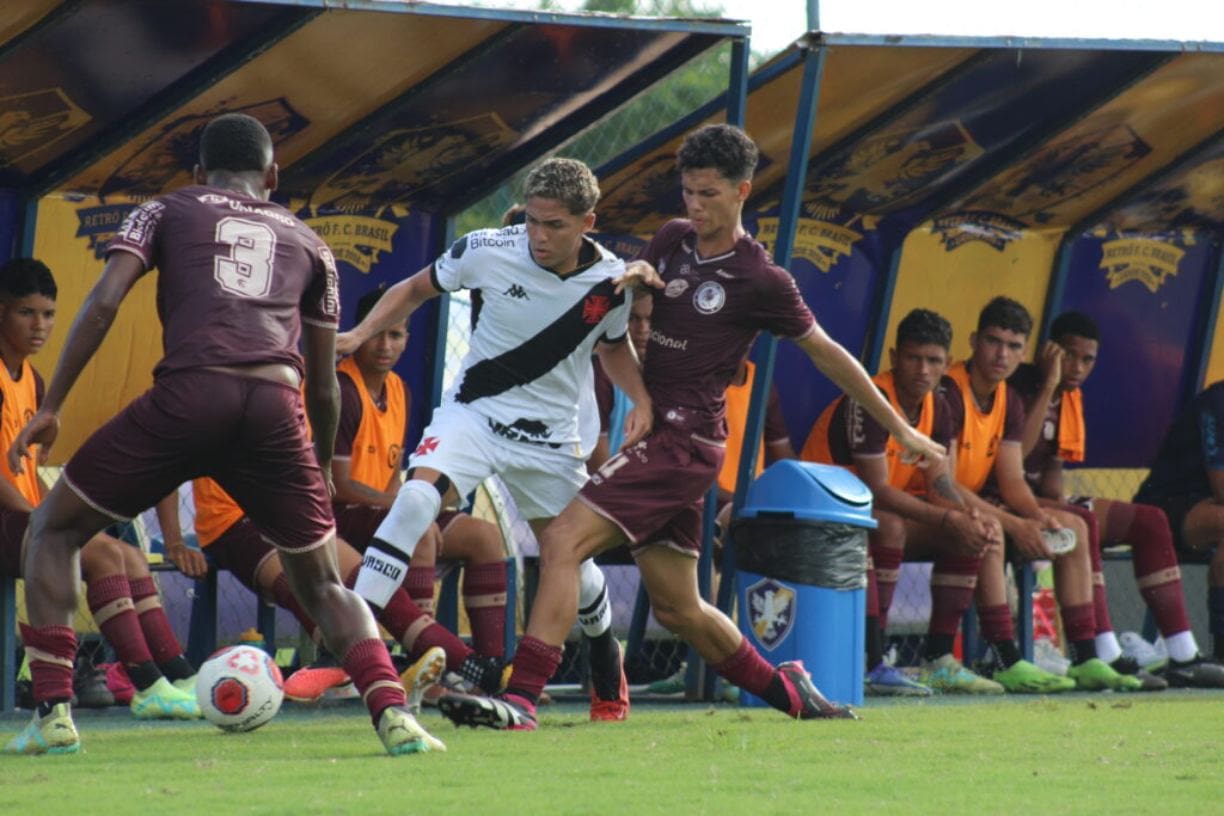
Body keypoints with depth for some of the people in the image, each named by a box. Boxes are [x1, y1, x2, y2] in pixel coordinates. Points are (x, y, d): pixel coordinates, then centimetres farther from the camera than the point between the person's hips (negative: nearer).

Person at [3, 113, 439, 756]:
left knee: (52, 530, 16)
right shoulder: (307, 244, 29)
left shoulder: (167, 211, 23)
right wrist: (323, 472, 42)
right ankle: (393, 714, -6)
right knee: (322, 584, 18)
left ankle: (53, 712, 5)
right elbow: (324, 383, 29)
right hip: (276, 405, 2)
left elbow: (103, 302, 6)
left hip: (188, 394, -2)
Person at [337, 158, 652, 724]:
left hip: (552, 435, 1)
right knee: (416, 500, -27)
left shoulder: (613, 283, -10)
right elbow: (416, 289, 3)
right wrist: (359, 334, -11)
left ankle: (610, 673, 38)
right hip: (474, 412, -1)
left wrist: (641, 398, -5)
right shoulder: (487, 252, -14)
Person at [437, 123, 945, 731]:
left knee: (563, 542, -21)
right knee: (677, 607, 14)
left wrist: (901, 431, 9)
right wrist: (633, 276, -5)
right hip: (652, 431, 8)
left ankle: (520, 700, -27)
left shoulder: (760, 281, -6)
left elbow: (826, 353, 3)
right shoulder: (672, 242, 12)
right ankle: (785, 689, 32)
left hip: (684, 440, -8)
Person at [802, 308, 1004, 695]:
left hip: (882, 510, 9)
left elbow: (941, 485, 0)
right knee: (888, 526, -38)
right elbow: (877, 489, -27)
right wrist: (949, 519, -29)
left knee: (970, 536, -5)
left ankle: (938, 662, -4)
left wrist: (971, 517, -22)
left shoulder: (937, 408, 3)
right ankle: (872, 666, -39)